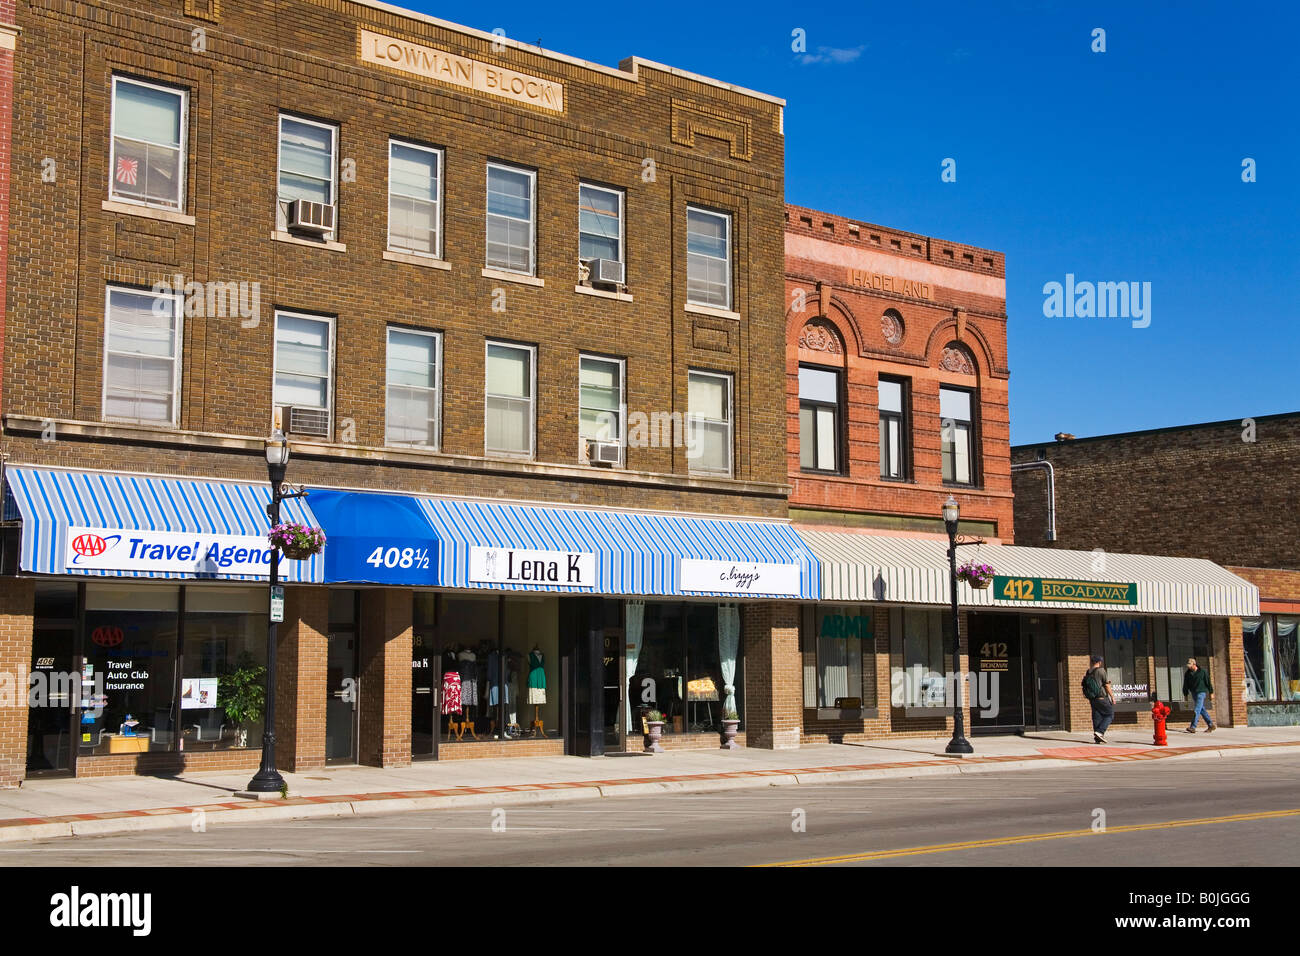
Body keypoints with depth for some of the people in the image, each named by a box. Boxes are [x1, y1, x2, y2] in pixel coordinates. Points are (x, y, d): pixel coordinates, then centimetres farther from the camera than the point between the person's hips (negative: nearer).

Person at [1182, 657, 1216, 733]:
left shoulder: (1202, 672, -5)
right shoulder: (1187, 674, 7)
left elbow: (1208, 682, 0)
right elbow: (1185, 685, 12)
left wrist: (1211, 693, 1)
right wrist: (1185, 694, 11)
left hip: (1201, 692, -6)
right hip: (1193, 693, 6)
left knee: (1196, 710, -14)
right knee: (1202, 710, 11)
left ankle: (1193, 727, -20)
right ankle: (1211, 725, 21)